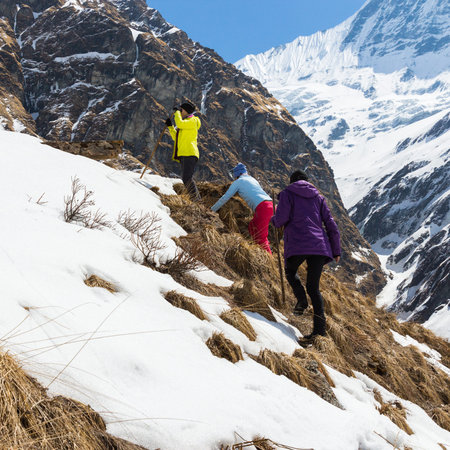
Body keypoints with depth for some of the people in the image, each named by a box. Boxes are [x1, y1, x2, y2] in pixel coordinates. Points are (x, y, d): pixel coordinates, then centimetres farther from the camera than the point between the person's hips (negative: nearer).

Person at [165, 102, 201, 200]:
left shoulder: (193, 121, -2)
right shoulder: (185, 123, 27)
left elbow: (180, 123, -19)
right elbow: (176, 138, 27)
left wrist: (177, 111, -4)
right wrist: (170, 127, 17)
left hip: (190, 154, -10)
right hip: (184, 155, 10)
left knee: (187, 178, -21)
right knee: (185, 179, 6)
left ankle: (196, 199, -24)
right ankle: (196, 199, 5)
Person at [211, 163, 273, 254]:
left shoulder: (238, 182, 11)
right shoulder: (252, 179, 28)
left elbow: (225, 198, 15)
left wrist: (211, 210, 25)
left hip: (262, 208, -7)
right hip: (270, 204, 7)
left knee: (261, 237, -4)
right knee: (252, 227, 21)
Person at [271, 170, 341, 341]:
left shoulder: (287, 193, 9)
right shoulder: (318, 197, 21)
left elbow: (281, 219, -3)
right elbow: (331, 225, 15)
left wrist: (274, 220, 21)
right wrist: (336, 251, 17)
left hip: (297, 245, -3)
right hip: (320, 246, 4)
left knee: (290, 271, 26)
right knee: (313, 287, 9)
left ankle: (301, 299, -1)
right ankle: (320, 327, -5)